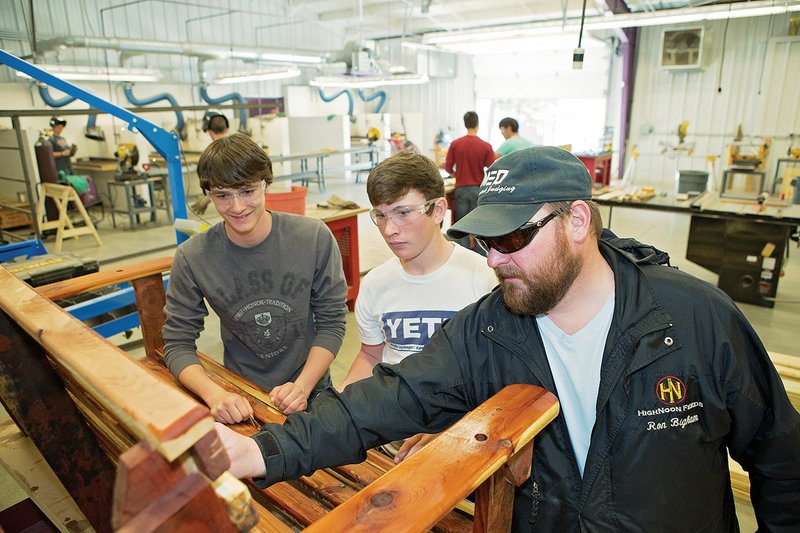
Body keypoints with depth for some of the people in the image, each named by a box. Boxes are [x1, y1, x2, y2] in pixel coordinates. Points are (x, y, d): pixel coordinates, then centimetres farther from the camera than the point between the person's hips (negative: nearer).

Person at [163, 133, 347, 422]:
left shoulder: (315, 238, -11)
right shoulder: (191, 258, -9)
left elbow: (332, 321, -5)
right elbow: (178, 344, -3)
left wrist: (302, 386, -17)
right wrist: (213, 393, -21)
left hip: (311, 388, -1)